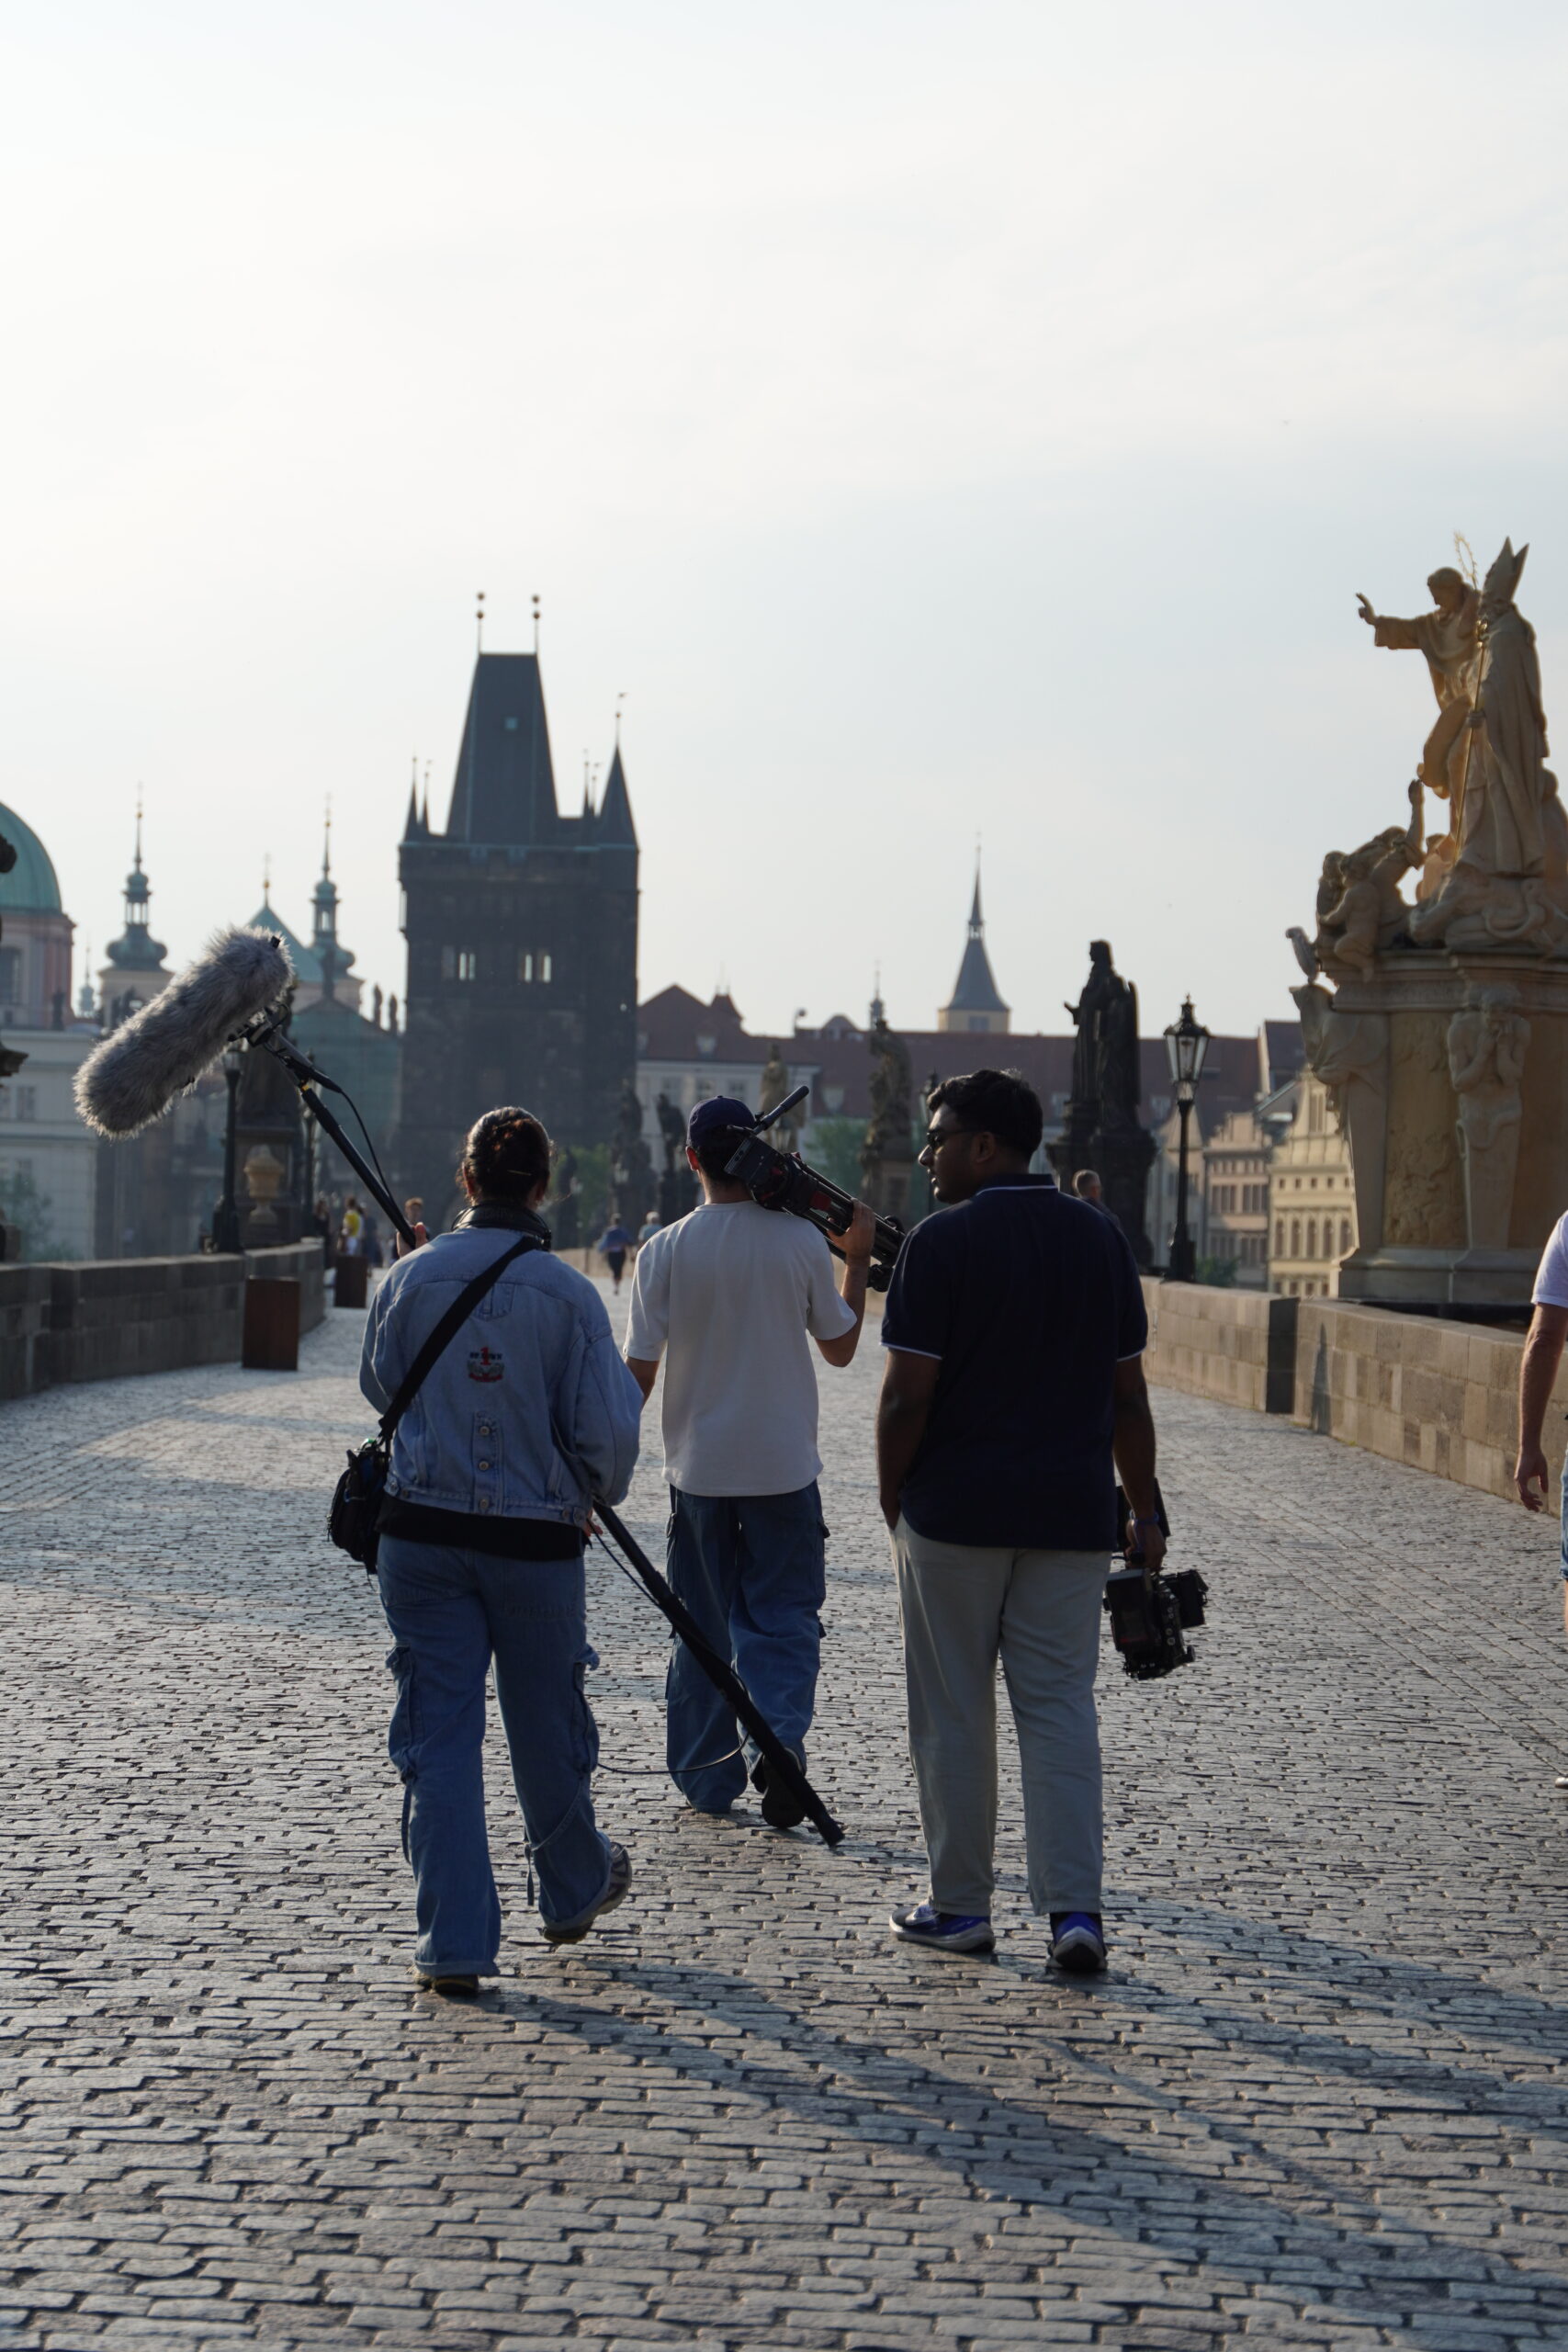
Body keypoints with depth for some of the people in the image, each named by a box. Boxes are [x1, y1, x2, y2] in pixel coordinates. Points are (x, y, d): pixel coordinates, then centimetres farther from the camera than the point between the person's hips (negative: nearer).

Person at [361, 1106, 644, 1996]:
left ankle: (456, 1939, 1)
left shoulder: (415, 1276, -5)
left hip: (422, 1536, 1)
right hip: (536, 1539, -1)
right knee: (547, 1731, 17)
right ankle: (574, 1893, 38)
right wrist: (593, 1495, 12)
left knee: (441, 1734, 5)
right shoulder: (569, 1294, -9)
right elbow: (609, 1432, -9)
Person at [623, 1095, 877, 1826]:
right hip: (783, 1465, -1)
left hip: (698, 1466, 1)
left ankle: (706, 1778, 17)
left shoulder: (665, 1251, -7)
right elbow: (840, 1347, 6)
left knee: (702, 1626, 13)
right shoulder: (800, 1241, -7)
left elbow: (639, 1372, -6)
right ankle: (779, 1742, -18)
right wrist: (859, 1259, 17)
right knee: (783, 1620, 5)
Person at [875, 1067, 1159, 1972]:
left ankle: (961, 1905, 14)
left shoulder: (944, 1241, -9)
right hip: (1073, 1514, 4)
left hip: (955, 1512, -4)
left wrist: (893, 1500, 2)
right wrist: (1146, 1511, 13)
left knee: (954, 1714, 7)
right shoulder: (1101, 1237, 6)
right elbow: (1128, 1394, 8)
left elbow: (908, 1395, -11)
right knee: (1062, 1708, 5)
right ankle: (1076, 1908, -4)